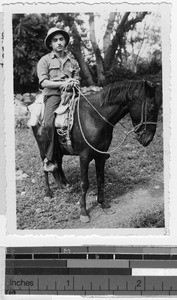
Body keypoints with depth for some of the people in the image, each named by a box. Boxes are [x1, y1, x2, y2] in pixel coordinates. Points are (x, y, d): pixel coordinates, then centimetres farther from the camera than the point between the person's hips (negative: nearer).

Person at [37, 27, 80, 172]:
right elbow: (44, 82, -1)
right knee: (48, 124, -29)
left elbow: (77, 80, 18)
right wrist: (62, 83, -13)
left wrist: (73, 83, -7)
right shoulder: (45, 60, 9)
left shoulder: (73, 61, 21)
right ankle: (49, 159, -18)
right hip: (53, 95, -4)